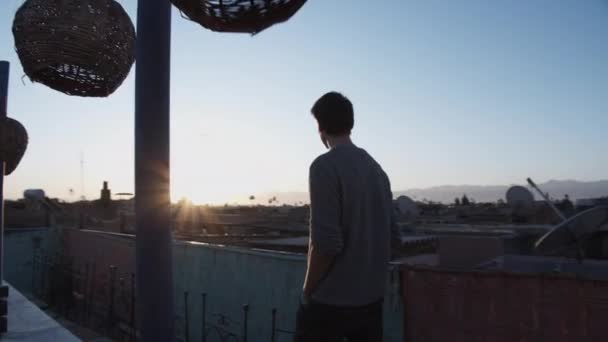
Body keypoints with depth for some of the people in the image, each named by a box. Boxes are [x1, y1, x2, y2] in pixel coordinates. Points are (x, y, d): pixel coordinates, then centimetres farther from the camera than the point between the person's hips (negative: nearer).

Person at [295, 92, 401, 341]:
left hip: (330, 301, -7)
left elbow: (325, 242, -20)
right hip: (372, 298, 7)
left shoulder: (324, 166, -14)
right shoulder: (376, 169, 8)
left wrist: (307, 291, -7)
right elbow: (393, 237, 10)